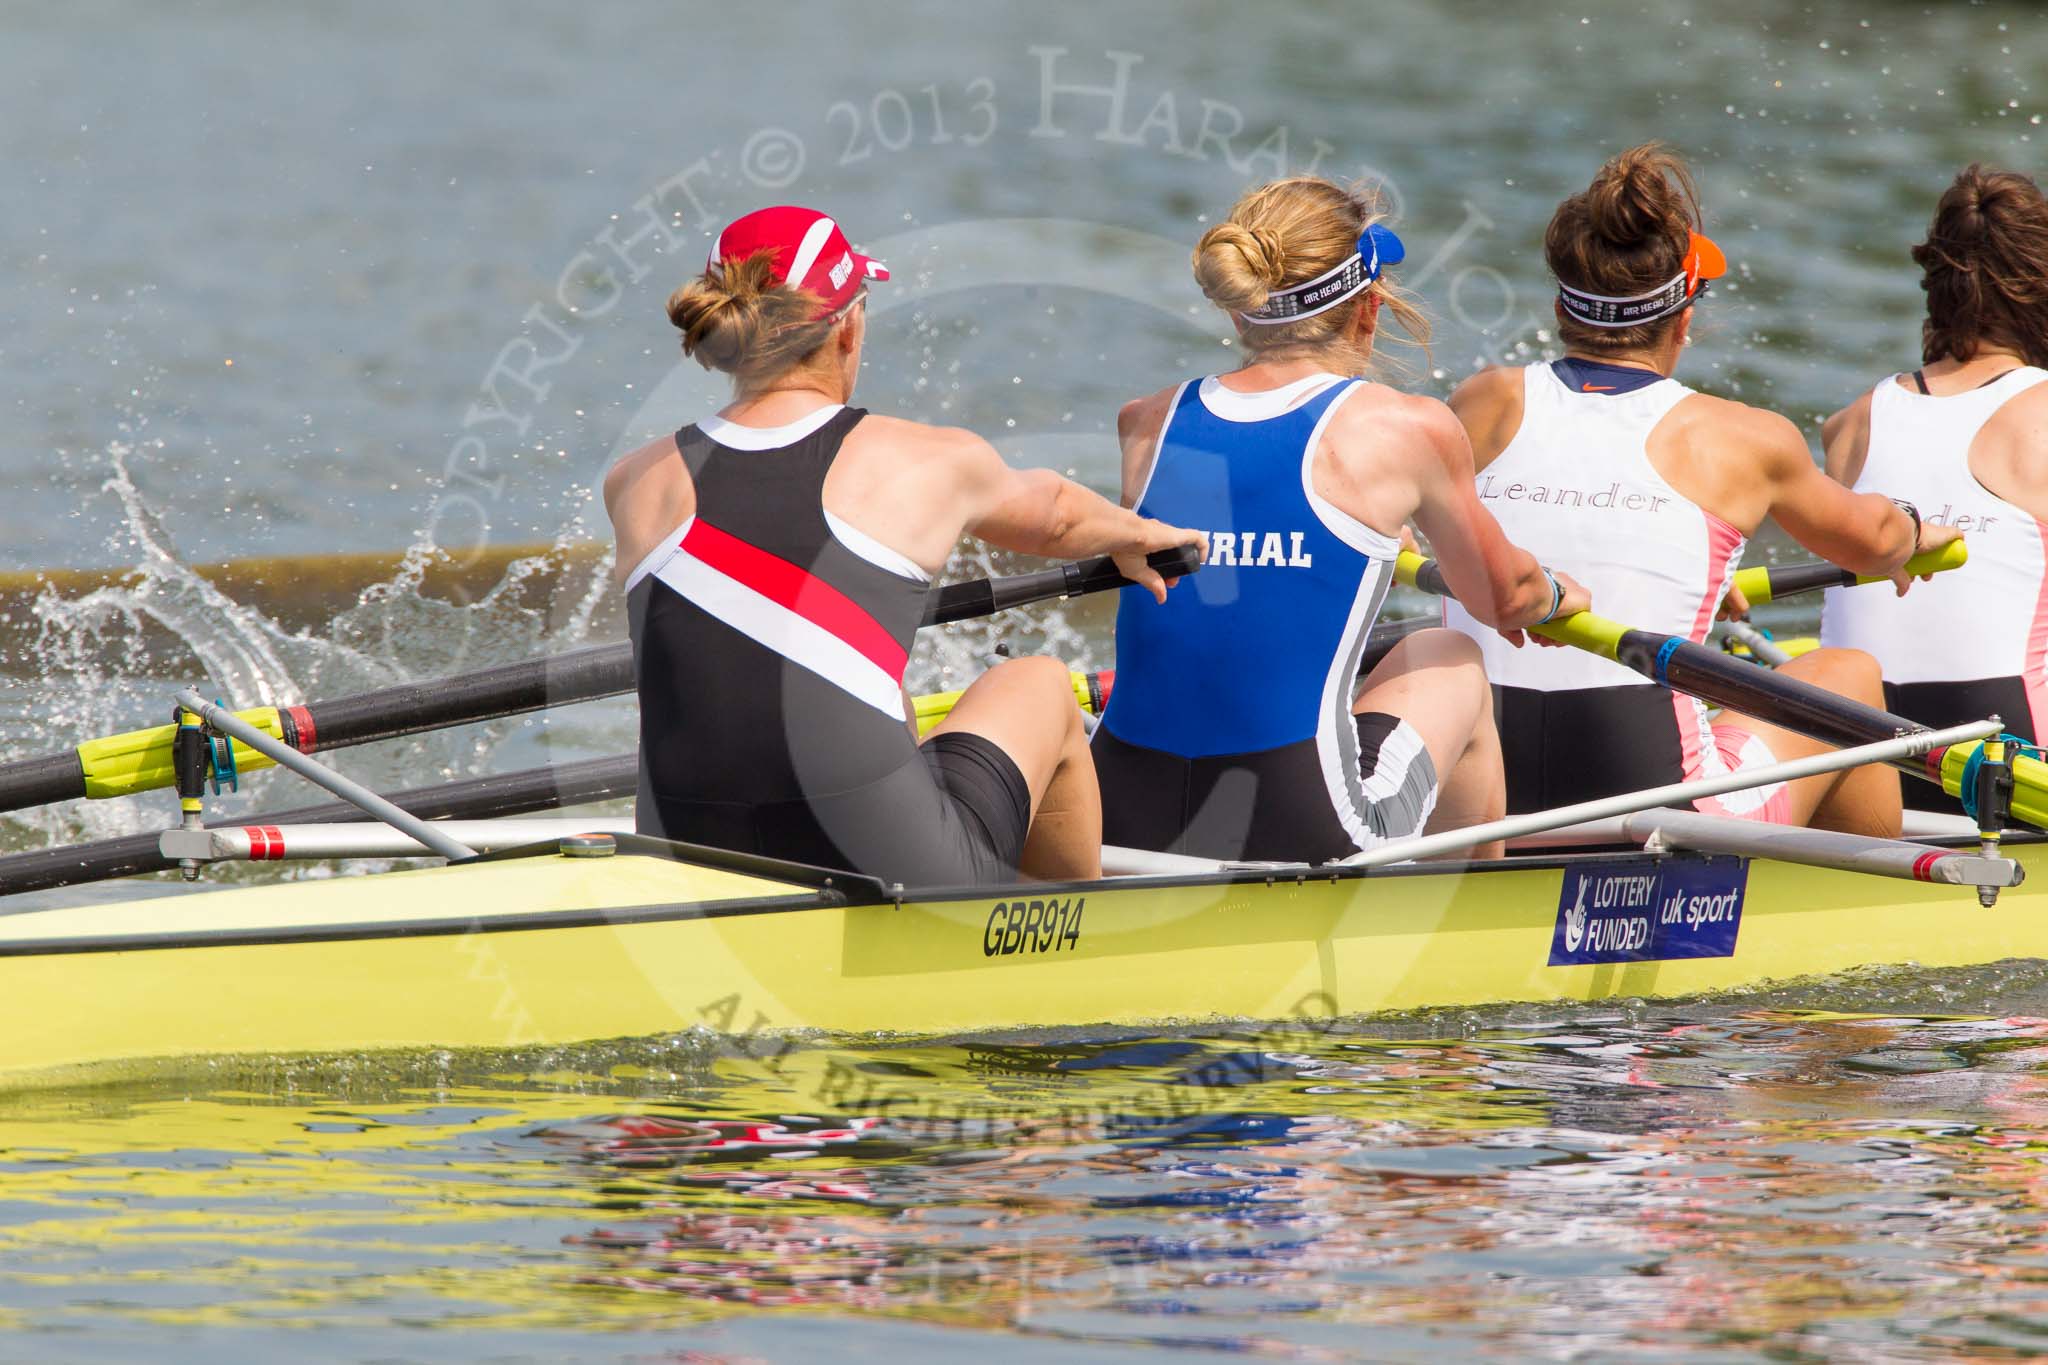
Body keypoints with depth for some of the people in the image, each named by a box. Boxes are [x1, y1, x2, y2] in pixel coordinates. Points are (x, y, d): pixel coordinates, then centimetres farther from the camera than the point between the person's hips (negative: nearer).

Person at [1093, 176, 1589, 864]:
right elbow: (1505, 600, 15)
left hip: (1119, 828, 3)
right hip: (1302, 832, -3)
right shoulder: (1407, 428, -3)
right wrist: (1557, 593, 39)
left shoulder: (1147, 425, 8)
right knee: (1453, 662, 28)